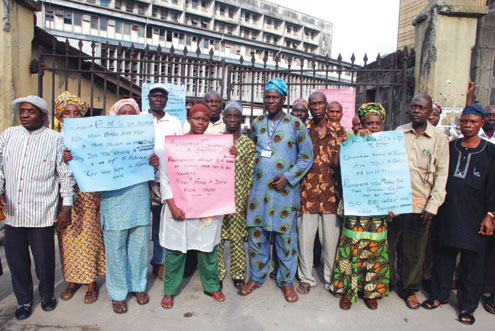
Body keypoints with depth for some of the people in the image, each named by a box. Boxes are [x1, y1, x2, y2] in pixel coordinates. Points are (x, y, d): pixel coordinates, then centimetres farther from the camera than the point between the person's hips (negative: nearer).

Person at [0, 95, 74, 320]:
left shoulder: (56, 140, -3)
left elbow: (66, 175, -3)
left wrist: (67, 206, -7)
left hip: (42, 214, -3)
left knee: (44, 259, 8)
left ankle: (47, 295, 34)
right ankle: (24, 299, 35)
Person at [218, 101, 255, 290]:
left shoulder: (248, 143, 3)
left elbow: (251, 172, 2)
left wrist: (248, 198, -3)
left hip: (239, 198, -1)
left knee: (237, 236, 7)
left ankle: (238, 274, 24)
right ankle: (217, 274, 21)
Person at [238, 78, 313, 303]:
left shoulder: (295, 124, -1)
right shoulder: (257, 123, 10)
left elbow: (307, 156, -1)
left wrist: (288, 177, -11)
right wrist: (251, 172, 8)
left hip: (285, 190, -3)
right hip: (258, 189, 3)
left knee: (286, 236, 4)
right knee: (256, 233, 9)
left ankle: (286, 281, 22)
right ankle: (256, 277, 26)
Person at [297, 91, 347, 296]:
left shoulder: (339, 130, 7)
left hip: (331, 193, 0)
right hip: (307, 193, 0)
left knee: (331, 238, 7)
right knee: (305, 237, 7)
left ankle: (331, 279, 25)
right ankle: (306, 278, 24)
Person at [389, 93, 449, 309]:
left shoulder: (439, 139, 1)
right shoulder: (398, 132, 5)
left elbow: (442, 174, 1)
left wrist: (432, 205, -6)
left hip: (420, 204, -1)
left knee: (414, 251, 9)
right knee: (388, 244, 9)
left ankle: (409, 289, 28)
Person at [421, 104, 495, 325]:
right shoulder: (449, 147, 7)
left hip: (474, 216, -2)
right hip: (448, 213, 2)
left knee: (472, 261, 6)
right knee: (444, 255, 11)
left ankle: (467, 306, 21)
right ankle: (440, 294, 28)